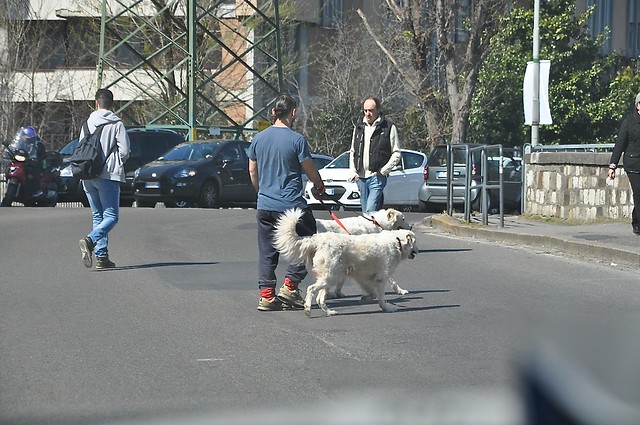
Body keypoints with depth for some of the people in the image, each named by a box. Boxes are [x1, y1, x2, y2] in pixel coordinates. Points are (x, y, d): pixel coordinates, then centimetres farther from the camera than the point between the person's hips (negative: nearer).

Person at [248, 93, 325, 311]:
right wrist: (319, 185, 17)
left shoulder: (259, 138, 5)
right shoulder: (297, 140, -11)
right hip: (292, 204, -5)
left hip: (264, 205, 5)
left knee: (267, 251, 9)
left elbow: (252, 171, 14)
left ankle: (266, 295, 6)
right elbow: (310, 171, -4)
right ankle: (290, 285, 3)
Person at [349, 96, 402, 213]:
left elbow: (396, 153, -2)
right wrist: (353, 172, 8)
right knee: (365, 211, 10)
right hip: (360, 177, 6)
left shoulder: (388, 127, -2)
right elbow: (352, 151, 20)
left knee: (370, 211, -18)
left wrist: (383, 171, -10)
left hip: (377, 177, -6)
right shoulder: (359, 127, 14)